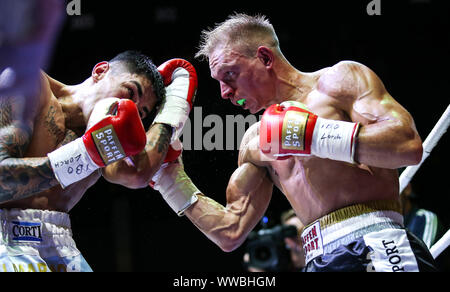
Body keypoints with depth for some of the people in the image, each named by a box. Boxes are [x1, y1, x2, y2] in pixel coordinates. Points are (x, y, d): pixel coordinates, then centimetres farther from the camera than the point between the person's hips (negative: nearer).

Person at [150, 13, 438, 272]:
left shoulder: (337, 80, 4)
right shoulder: (256, 140, 23)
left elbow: (409, 145, -11)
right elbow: (231, 231, 23)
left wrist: (316, 135, -14)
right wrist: (173, 181, 16)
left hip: (377, 249, -6)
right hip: (319, 261, 6)